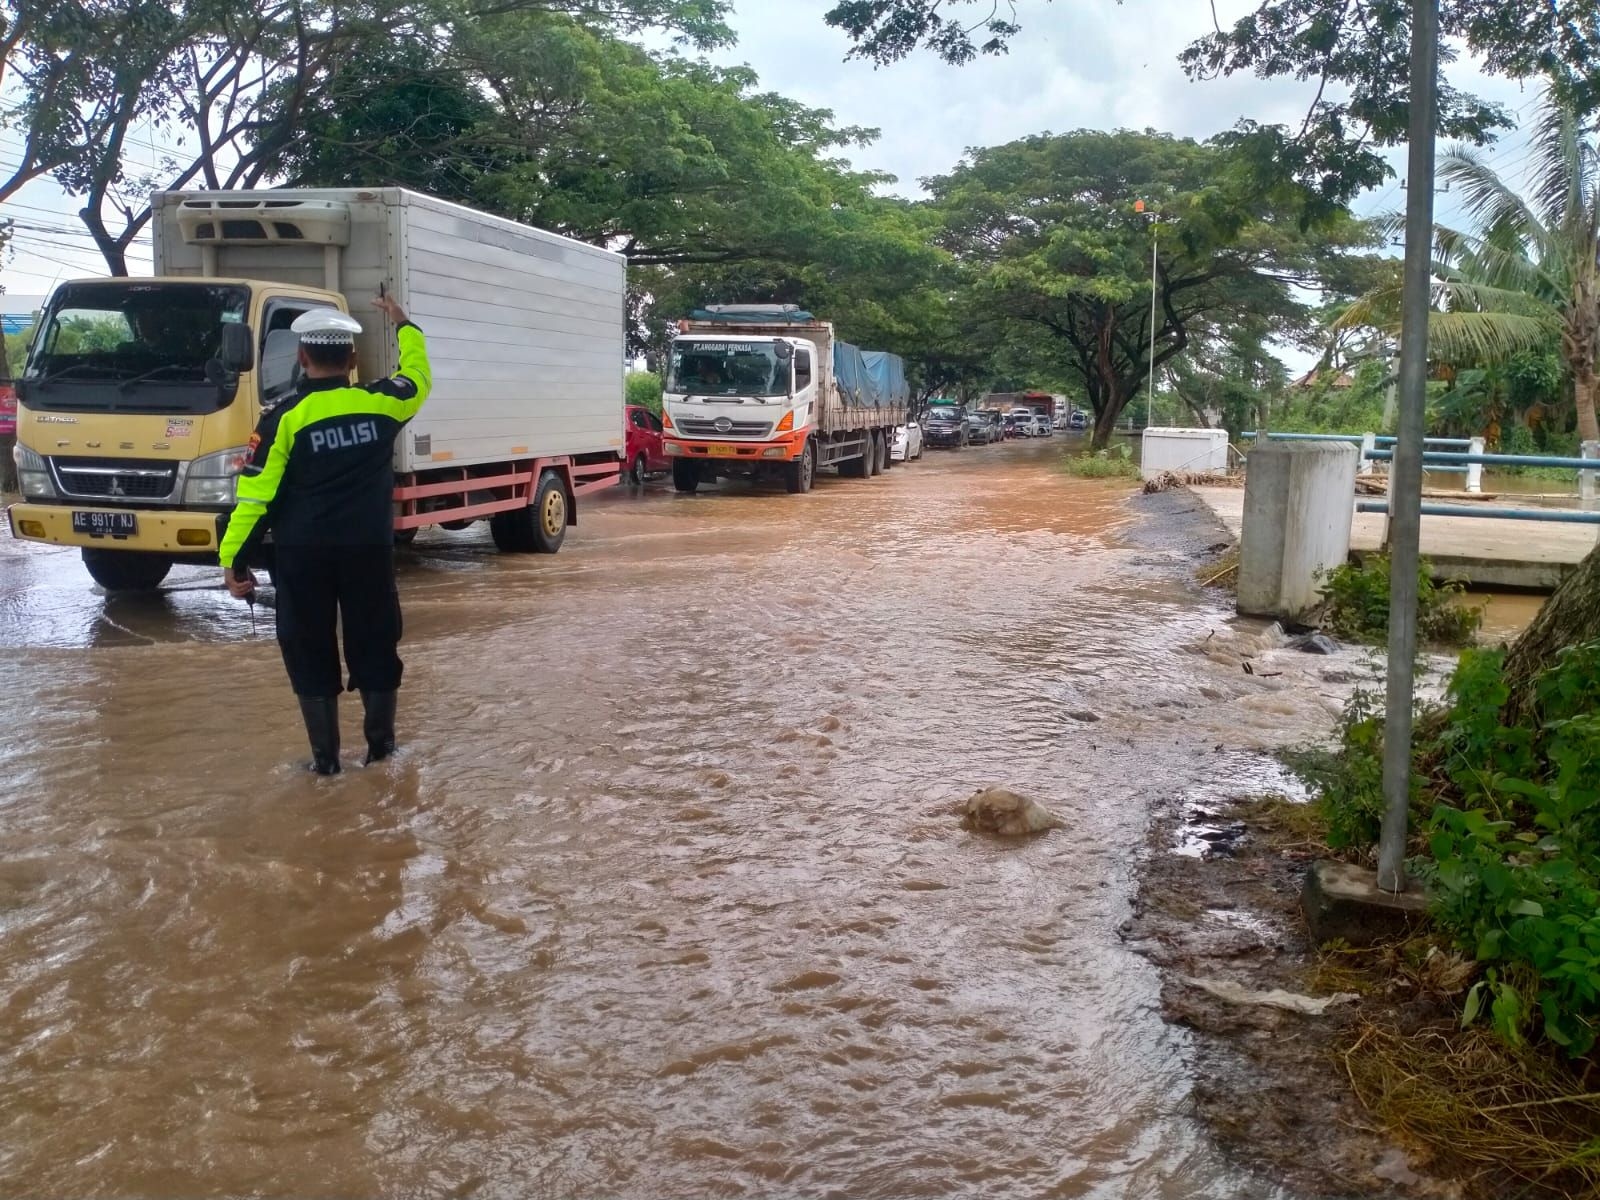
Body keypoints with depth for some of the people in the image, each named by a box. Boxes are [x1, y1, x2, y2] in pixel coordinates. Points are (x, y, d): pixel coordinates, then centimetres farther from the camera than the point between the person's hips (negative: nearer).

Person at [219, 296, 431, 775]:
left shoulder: (284, 419, -8)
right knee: (375, 645, 14)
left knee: (310, 653, 9)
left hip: (304, 556, -2)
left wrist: (233, 560, -2)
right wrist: (403, 324, 36)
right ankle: (381, 743, 23)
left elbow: (255, 497, -9)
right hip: (369, 550, 2)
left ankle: (325, 757, 12)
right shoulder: (380, 403, -2)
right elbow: (418, 375, 21)